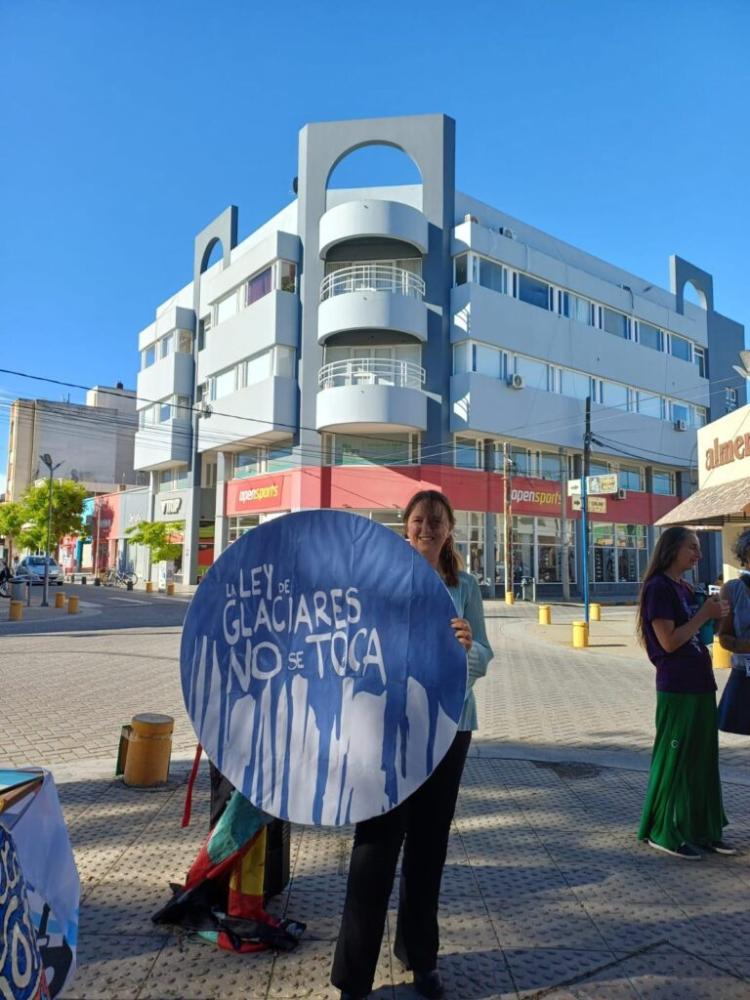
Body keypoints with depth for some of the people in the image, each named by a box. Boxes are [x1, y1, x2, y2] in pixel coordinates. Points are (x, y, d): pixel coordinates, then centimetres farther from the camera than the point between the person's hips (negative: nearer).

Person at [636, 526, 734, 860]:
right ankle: (661, 832, 14)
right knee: (674, 759, 1)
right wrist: (704, 614, -13)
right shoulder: (659, 587, -14)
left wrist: (712, 614, 3)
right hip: (677, 689, -9)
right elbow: (669, 641, -19)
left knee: (703, 758, 14)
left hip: (700, 685, 9)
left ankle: (702, 830, 26)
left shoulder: (684, 588, 13)